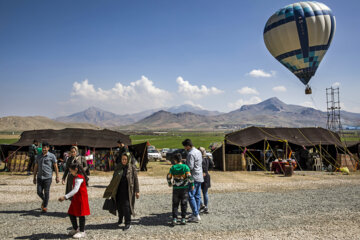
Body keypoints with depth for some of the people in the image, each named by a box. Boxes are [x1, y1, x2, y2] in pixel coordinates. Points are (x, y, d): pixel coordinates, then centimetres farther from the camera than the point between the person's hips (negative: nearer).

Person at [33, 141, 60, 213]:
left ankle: (45, 207, 10)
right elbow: (36, 167, 16)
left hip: (48, 177, -4)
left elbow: (55, 167, 0)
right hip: (39, 177, 4)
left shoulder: (52, 156, 0)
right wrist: (34, 177, 14)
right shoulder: (38, 157, 12)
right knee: (39, 192, 1)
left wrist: (57, 177, -4)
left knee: (46, 192, -2)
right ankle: (44, 200, 32)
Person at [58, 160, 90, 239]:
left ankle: (82, 232, 13)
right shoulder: (76, 177, 10)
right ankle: (75, 229, 31)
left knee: (80, 214, 1)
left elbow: (75, 190, -32)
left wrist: (65, 197, -36)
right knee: (71, 213, 13)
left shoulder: (79, 178, -22)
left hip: (81, 199, -10)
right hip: (76, 198, 10)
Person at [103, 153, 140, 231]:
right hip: (119, 190, 4)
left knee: (126, 206, -8)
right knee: (119, 205, 13)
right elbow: (114, 179, 8)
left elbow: (136, 180, -4)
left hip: (128, 191, -4)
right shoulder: (118, 167, 3)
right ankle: (120, 219, 38)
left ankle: (128, 223, 1)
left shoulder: (132, 168, -6)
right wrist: (110, 190, 7)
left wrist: (137, 191, -6)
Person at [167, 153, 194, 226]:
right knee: (184, 204, 9)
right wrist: (192, 184, -4)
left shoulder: (172, 168, -3)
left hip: (176, 188, 1)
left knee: (175, 204, 10)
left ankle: (174, 219, 5)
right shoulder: (185, 167, -8)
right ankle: (183, 219, 12)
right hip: (184, 187, -1)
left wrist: (169, 183, 19)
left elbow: (168, 177, 1)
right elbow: (189, 176, -14)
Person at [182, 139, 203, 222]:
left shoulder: (191, 154, -16)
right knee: (197, 196, 12)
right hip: (200, 177, 10)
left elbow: (190, 167, -20)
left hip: (194, 178, -10)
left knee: (191, 196, -6)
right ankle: (196, 214, 19)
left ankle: (196, 215, -7)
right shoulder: (198, 151, 14)